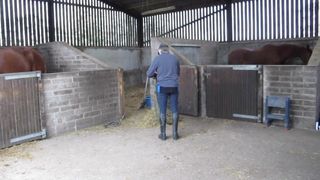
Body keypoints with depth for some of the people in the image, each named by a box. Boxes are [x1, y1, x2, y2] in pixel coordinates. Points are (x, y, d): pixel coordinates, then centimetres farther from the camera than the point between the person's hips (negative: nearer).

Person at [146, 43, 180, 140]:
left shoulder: (157, 59, -3)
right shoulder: (175, 58, 7)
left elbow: (149, 74, 1)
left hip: (162, 87, -2)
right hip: (174, 87, 2)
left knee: (163, 111, 4)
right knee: (174, 110, 8)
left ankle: (163, 134, 10)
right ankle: (175, 133, 11)